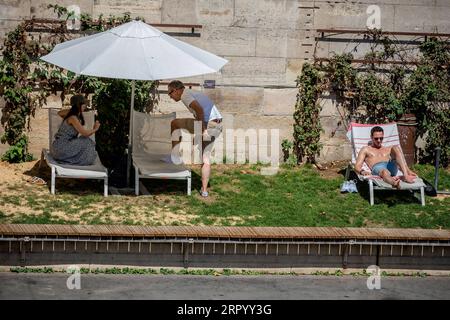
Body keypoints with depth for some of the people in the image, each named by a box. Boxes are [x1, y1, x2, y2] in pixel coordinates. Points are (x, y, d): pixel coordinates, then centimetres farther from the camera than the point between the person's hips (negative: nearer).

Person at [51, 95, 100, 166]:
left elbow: (59, 113, 32)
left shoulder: (70, 113, 8)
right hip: (61, 149, -9)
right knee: (86, 142, -9)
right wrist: (95, 129, -3)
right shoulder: (73, 118, -20)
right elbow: (85, 133, -20)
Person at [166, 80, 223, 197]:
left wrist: (202, 128, -15)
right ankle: (204, 190, 17)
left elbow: (199, 108, -21)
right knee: (206, 158, 17)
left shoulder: (185, 94, -3)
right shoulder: (194, 93, 26)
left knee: (174, 124, 8)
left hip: (207, 125, -9)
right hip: (218, 126, 9)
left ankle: (173, 156, 10)